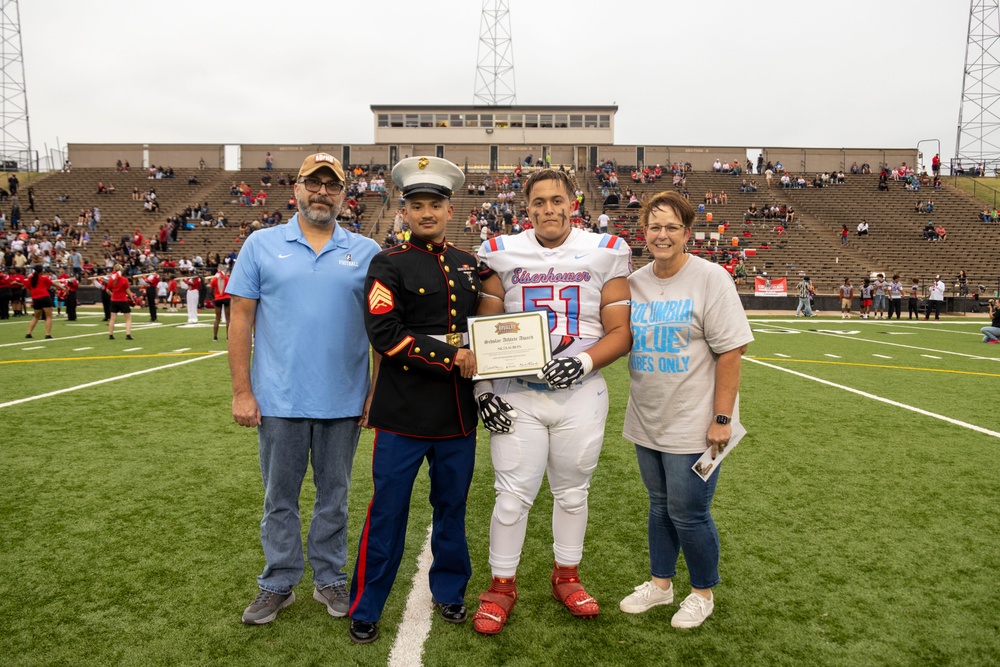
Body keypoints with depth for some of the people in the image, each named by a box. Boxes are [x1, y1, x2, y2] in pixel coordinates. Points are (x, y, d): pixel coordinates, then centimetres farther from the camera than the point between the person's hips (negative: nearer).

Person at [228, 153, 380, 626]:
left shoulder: (366, 252, 3)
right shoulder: (262, 245, 2)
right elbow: (241, 318, 0)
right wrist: (241, 391, -5)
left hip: (343, 401, 1)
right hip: (279, 400, 0)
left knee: (334, 495, 14)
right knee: (280, 497, 12)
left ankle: (330, 579, 31)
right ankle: (278, 583, 29)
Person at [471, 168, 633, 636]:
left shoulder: (605, 254, -1)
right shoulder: (502, 255, 1)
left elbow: (621, 332, -1)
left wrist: (584, 361, -17)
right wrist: (483, 386, -3)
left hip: (580, 394, 1)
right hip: (516, 395, 0)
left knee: (572, 492, 14)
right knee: (513, 495, 2)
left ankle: (567, 577, 35)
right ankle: (501, 585, 22)